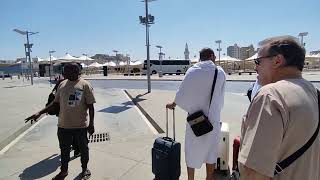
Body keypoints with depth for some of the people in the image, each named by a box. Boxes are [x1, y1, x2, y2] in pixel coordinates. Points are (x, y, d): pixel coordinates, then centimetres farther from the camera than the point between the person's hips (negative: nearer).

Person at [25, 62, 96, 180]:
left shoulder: (85, 85, -11)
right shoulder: (62, 85, 3)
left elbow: (90, 106, -8)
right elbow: (55, 103, 11)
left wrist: (91, 123, -9)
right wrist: (39, 113, 3)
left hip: (81, 125, -4)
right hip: (63, 125, 4)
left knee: (83, 148, 14)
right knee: (64, 149, 18)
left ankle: (85, 168, 37)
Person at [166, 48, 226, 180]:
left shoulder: (192, 71, -7)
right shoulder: (220, 72, -4)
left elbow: (182, 94, -6)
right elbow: (221, 98, 2)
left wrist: (173, 104, 12)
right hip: (213, 119, 1)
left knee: (192, 150, 15)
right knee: (211, 150, 17)